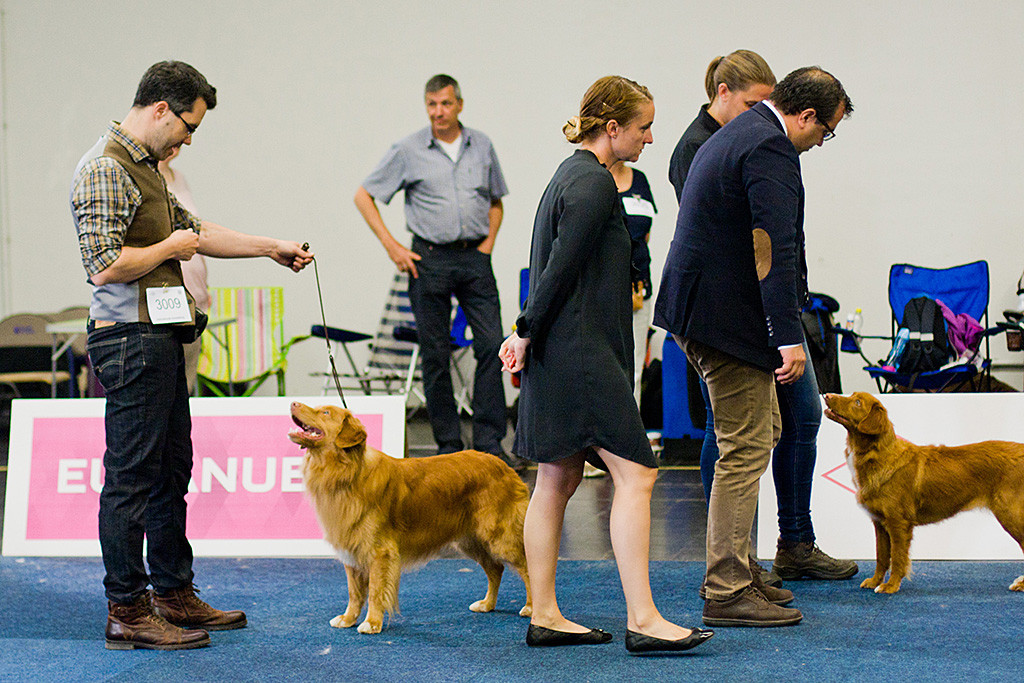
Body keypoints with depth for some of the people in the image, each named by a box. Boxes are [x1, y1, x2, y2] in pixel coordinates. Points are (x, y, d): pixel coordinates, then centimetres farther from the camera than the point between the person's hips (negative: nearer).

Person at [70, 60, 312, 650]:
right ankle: (127, 613, 1)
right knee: (131, 477, -5)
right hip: (132, 340, -10)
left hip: (162, 339, 11)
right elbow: (105, 266, -23)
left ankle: (175, 596, 25)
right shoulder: (105, 170, -15)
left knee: (171, 470, 15)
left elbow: (193, 229, 28)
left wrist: (272, 247, 27)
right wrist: (169, 248, -9)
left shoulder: (145, 166, 17)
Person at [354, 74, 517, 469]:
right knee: (436, 355, 1)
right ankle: (448, 445, 11)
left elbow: (496, 200, 21)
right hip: (430, 259, -2)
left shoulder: (481, 146, 8)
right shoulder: (408, 151, 0)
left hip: (475, 258, 2)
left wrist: (489, 241, 7)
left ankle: (489, 443, -2)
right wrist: (392, 246, -2)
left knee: (491, 345, -7)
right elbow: (364, 196, 4)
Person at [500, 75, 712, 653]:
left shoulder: (572, 174, 18)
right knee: (636, 472, -11)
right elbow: (561, 268, -18)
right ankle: (642, 620, -12)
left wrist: (527, 332, 12)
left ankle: (545, 616, 15)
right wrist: (527, 332, -10)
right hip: (581, 354, -11)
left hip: (564, 353, 11)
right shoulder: (595, 184, -14)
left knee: (559, 480, 11)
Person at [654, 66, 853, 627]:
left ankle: (736, 565, 24)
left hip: (698, 305, 11)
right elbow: (775, 249, -23)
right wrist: (790, 337, -25)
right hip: (730, 317, -11)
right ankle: (726, 592, -2)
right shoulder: (771, 149, -15)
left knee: (764, 430, 19)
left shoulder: (733, 135, 19)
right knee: (746, 449, -6)